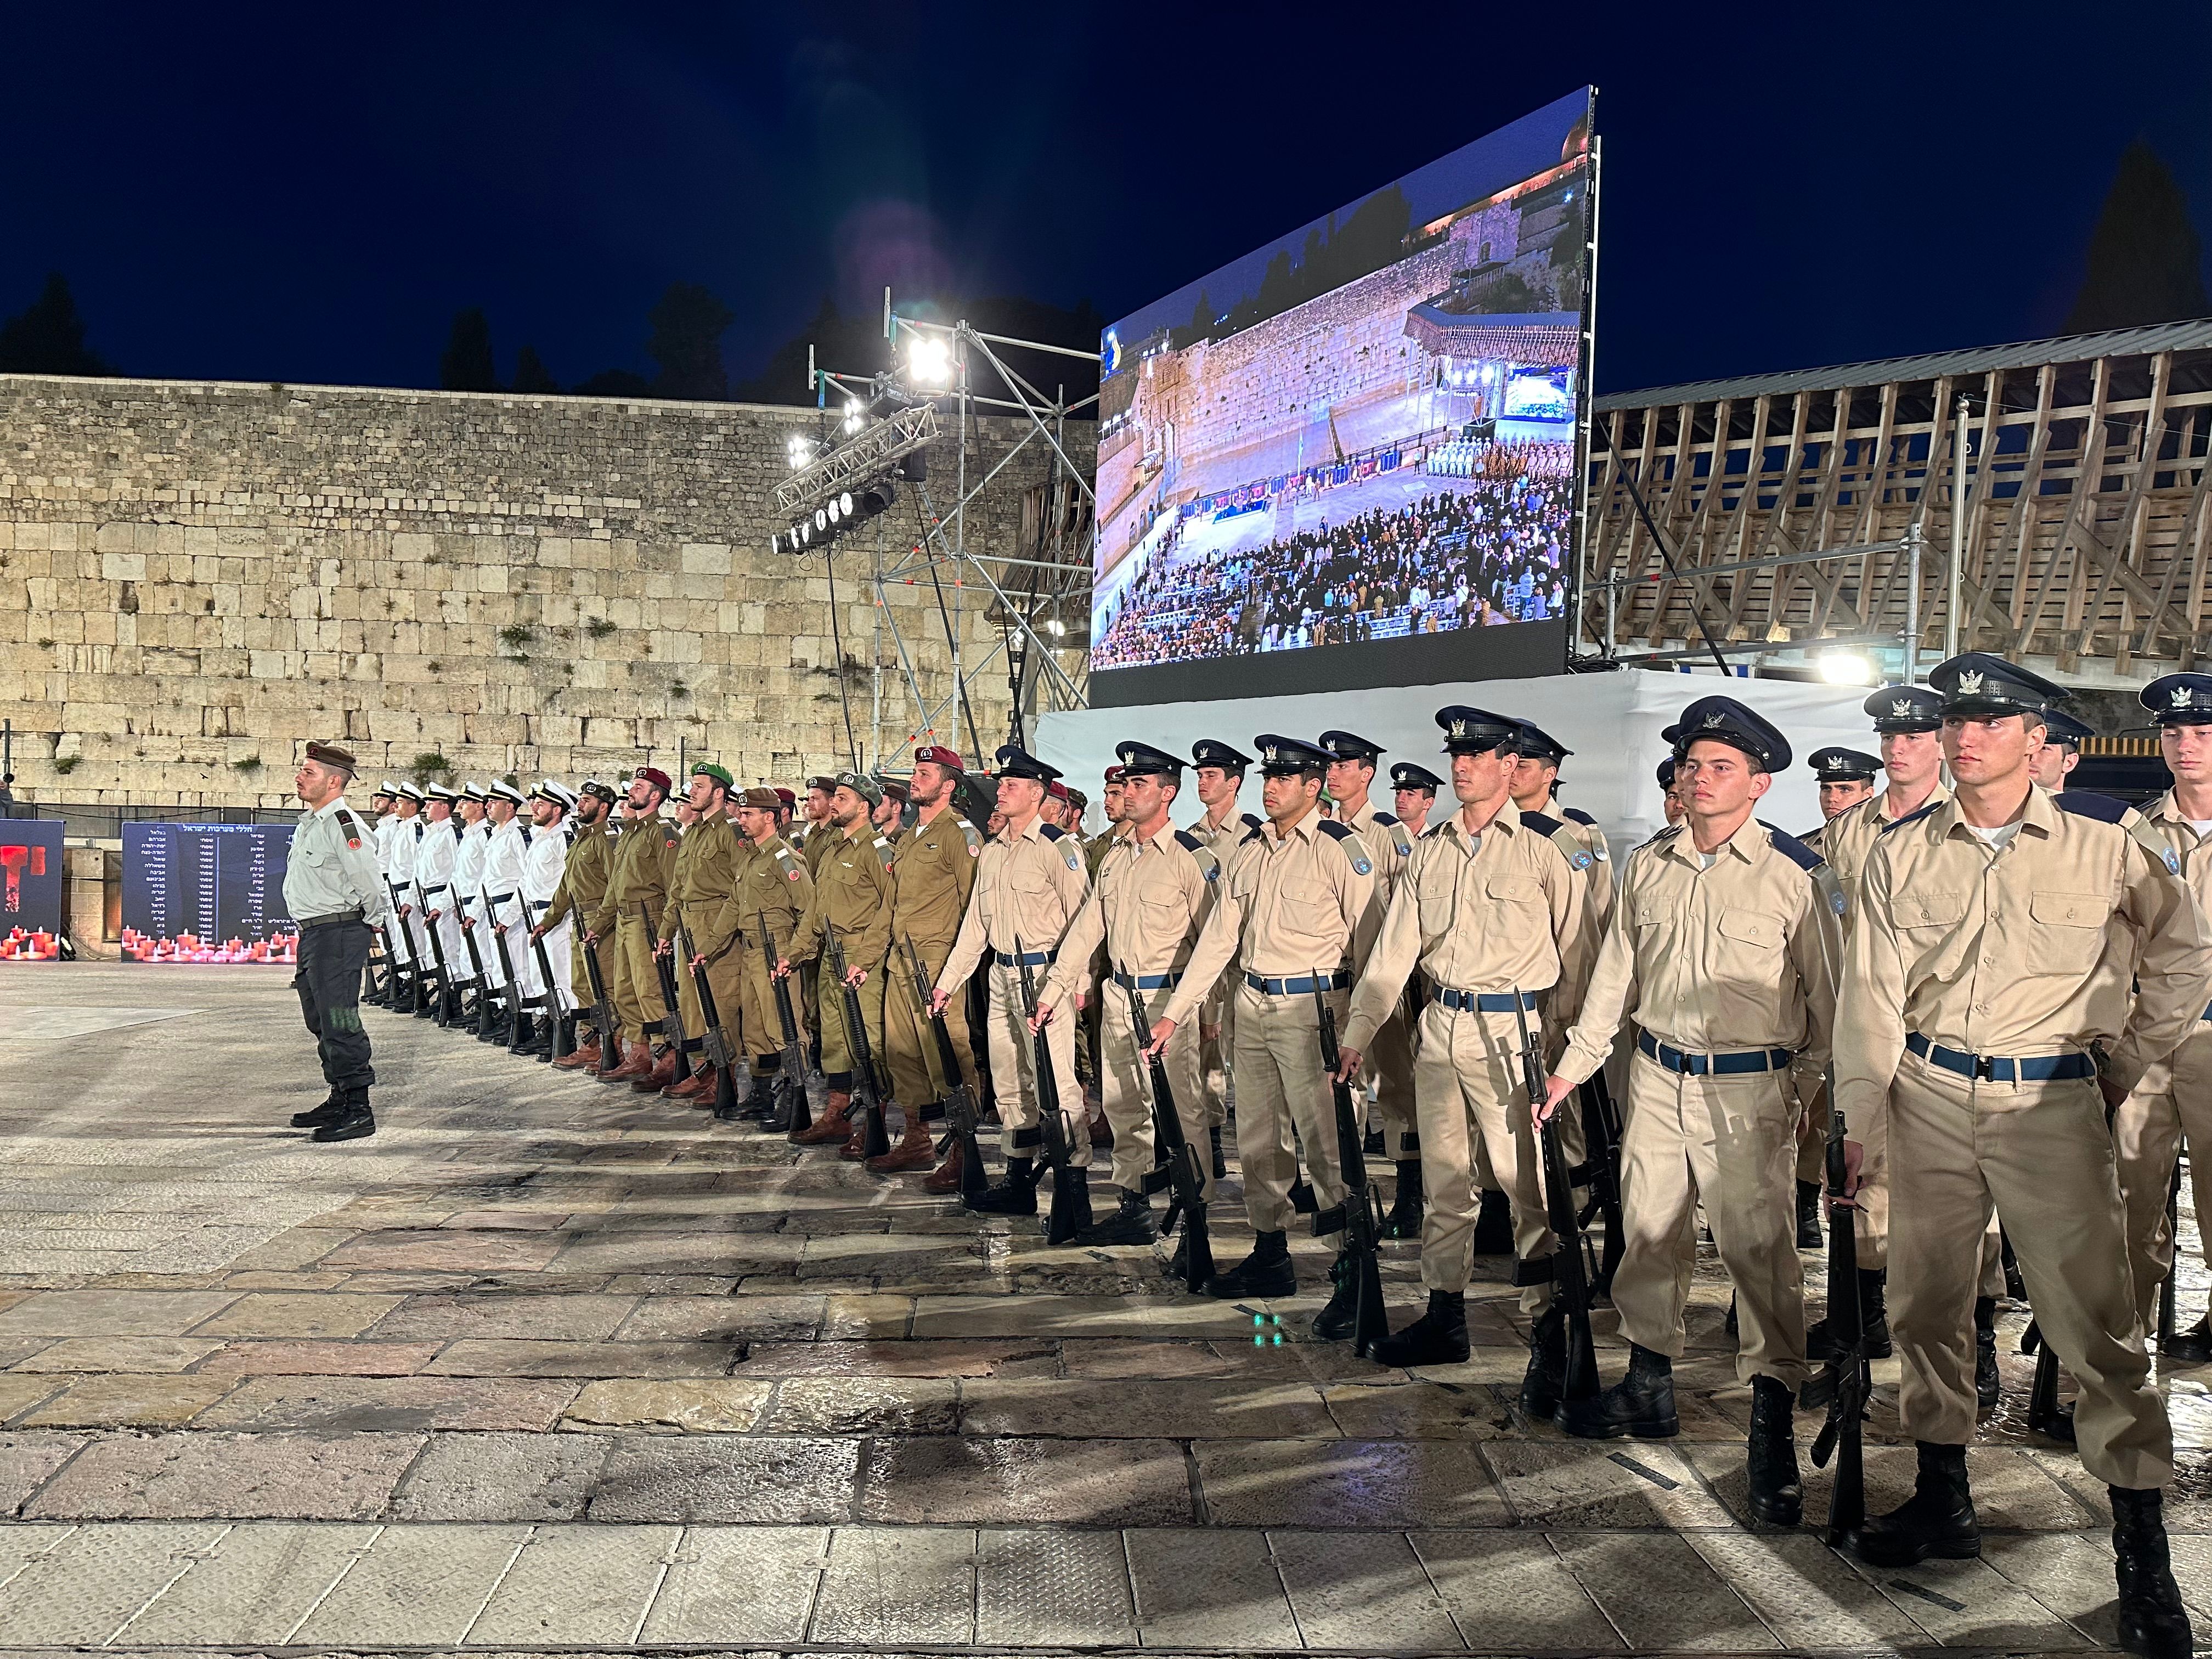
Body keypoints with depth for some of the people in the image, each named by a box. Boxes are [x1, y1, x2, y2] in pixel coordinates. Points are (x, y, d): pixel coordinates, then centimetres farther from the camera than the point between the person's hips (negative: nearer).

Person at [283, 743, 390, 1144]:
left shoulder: (342, 825, -19)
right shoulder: (309, 822, 12)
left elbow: (372, 886, -20)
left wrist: (369, 922, -5)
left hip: (338, 933, -11)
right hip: (312, 933, 11)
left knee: (340, 1023, -9)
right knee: (320, 1020, 19)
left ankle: (359, 1110, -4)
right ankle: (339, 1100, 31)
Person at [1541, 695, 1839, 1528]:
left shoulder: (1796, 873, -6)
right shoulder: (1648, 865, 7)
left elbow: (1827, 992, -1)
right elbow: (1614, 974, 15)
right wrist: (1571, 1065, 15)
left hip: (1749, 1091, -5)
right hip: (1656, 1077, 5)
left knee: (1760, 1248, -7)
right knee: (1649, 1233, 13)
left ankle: (1772, 1428, 3)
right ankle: (1649, 1386, 30)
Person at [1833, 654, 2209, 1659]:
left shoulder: (2106, 851, -2)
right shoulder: (1901, 855, 3)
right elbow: (1871, 994, 1)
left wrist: (2126, 1067, 7)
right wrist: (1862, 1119, -4)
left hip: (2052, 1104, -3)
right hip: (1930, 1097, 3)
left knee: (2096, 1318, -4)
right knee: (1924, 1302, 11)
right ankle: (1943, 1500, 27)